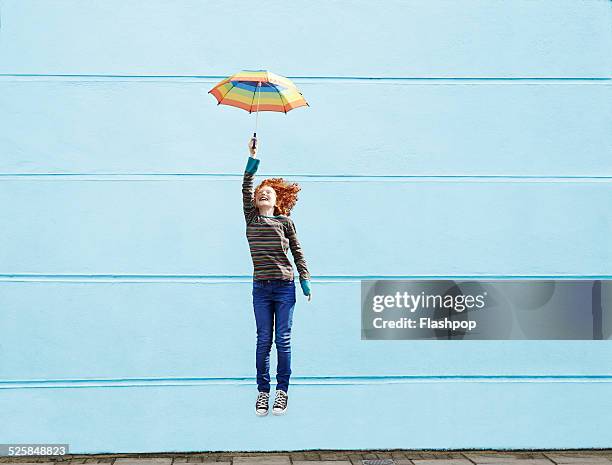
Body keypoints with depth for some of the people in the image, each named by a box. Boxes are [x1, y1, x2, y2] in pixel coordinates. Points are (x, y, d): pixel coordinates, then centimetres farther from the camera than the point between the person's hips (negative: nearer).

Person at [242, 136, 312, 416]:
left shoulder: (285, 221, 5)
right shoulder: (251, 218, 7)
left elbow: (297, 253, 8)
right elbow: (246, 187, -4)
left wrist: (306, 282, 2)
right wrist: (253, 158, -10)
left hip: (285, 287, -1)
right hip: (261, 288, 1)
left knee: (283, 340, 2)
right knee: (263, 340, 4)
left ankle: (282, 390, 13)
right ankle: (263, 391, 14)